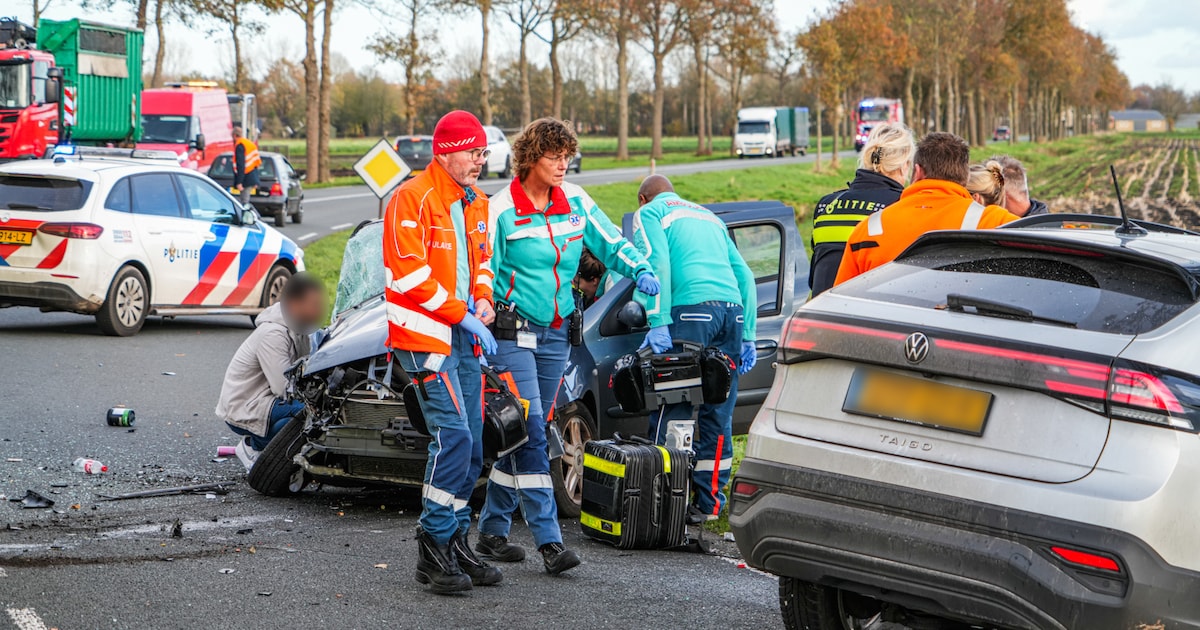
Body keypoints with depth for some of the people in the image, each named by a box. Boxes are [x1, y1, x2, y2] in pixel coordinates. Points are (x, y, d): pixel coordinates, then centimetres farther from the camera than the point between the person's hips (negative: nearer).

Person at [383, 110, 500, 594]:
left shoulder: (476, 202, 15)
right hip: (425, 334, -8)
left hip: (464, 337, 9)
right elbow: (410, 272, -18)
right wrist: (463, 314, -16)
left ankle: (457, 543, 17)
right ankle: (434, 548, -9)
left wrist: (483, 299, 6)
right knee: (453, 436, -17)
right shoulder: (413, 199, -12)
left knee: (470, 447, 8)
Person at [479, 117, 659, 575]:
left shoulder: (575, 202, 6)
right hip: (512, 332, -6)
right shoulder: (502, 210, -9)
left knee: (523, 433, 10)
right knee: (530, 433, -12)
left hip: (555, 333, 6)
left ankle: (492, 531, 20)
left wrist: (641, 271, -9)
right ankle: (549, 541, -15)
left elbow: (610, 243, 10)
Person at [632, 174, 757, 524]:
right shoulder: (708, 216, 31)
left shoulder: (650, 213, 12)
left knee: (672, 410, -5)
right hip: (733, 311, 6)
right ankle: (709, 502, 11)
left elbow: (657, 263, -7)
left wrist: (658, 322, -12)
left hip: (692, 311, -6)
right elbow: (743, 273, 24)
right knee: (718, 415, 9)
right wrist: (748, 335, 21)